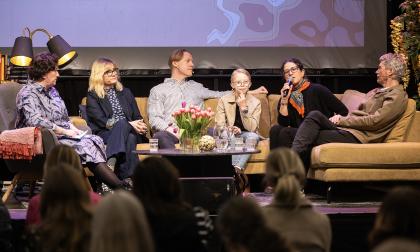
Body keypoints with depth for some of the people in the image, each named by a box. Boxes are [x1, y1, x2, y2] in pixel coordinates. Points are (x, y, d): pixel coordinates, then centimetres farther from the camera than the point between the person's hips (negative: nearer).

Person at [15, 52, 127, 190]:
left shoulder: (51, 90, 18)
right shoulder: (28, 93, -10)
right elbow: (35, 121, -25)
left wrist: (72, 128, 3)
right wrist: (64, 131, -22)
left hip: (59, 135, 9)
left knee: (94, 140, -16)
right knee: (85, 145, -25)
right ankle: (119, 187, -31)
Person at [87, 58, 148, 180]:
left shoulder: (125, 93, 27)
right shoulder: (93, 96, 11)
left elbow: (137, 117, 20)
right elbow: (101, 121, -3)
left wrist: (140, 126, -7)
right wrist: (129, 124, -15)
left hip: (130, 132, 4)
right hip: (104, 134, -3)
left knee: (130, 137, -34)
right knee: (122, 124, -37)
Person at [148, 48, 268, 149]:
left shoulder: (196, 87, 34)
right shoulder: (158, 90, 20)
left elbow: (219, 95, 34)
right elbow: (154, 119, 8)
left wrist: (251, 92, 31)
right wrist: (168, 128, -13)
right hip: (173, 132, -3)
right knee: (160, 136, -38)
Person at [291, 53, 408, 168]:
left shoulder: (398, 96, -1)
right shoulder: (376, 92, 30)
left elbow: (374, 121, -12)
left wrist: (342, 120, -9)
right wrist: (340, 117, 0)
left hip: (358, 137, -8)